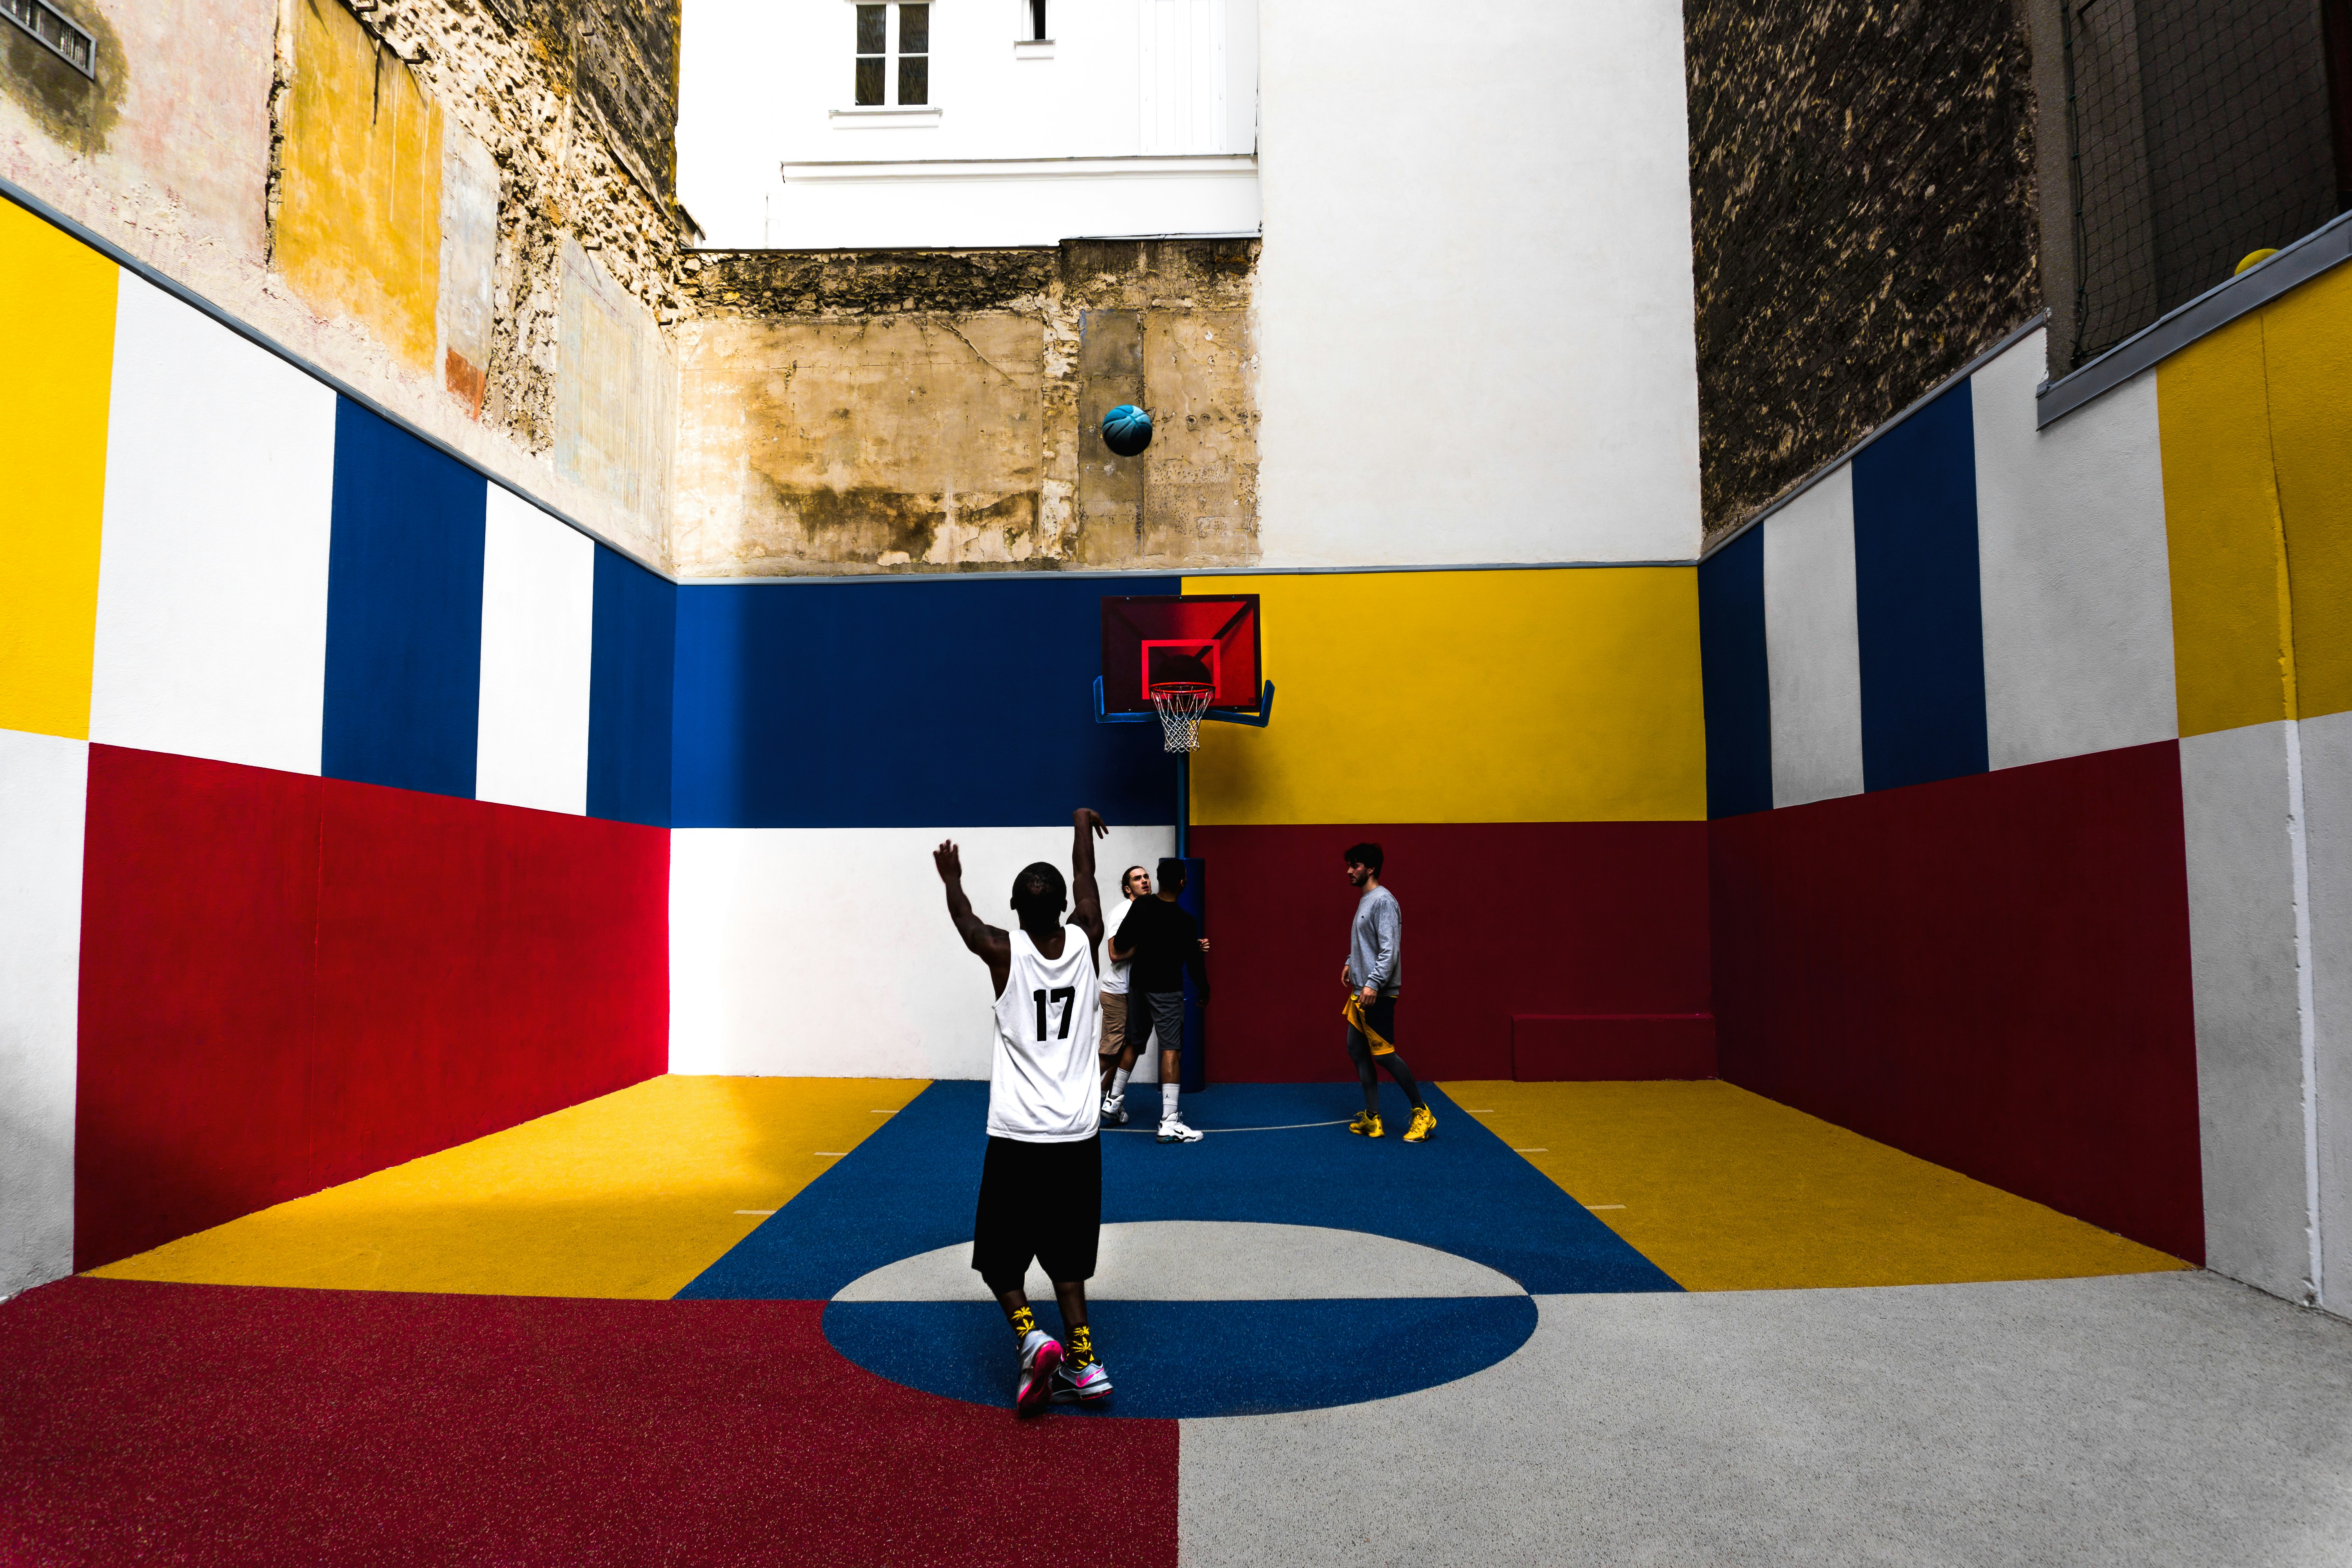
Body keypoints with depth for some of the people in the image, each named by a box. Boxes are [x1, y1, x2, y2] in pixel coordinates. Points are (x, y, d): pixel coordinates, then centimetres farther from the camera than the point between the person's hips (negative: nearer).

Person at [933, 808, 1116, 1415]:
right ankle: (1082, 1363, 14)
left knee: (999, 1258, 12)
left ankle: (1032, 1338, -9)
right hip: (1078, 1138, 3)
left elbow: (964, 919, 14)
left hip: (1017, 1141, -3)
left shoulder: (1005, 953, -9)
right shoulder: (1085, 943, -3)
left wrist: (952, 879, 33)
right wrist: (1081, 823, 33)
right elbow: (1085, 879, 17)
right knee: (1064, 1258, 18)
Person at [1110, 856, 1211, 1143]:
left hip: (1138, 984, 5)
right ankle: (1169, 1122, -12)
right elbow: (1195, 963, -8)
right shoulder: (1186, 922, -16)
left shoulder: (1140, 907, -6)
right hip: (1167, 990, -5)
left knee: (1133, 1044, 18)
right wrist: (1204, 991, 8)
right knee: (1171, 1049, -6)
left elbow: (1119, 948, -3)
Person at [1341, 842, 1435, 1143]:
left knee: (1383, 1054, -7)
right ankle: (1373, 1118, 12)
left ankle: (1422, 1113, 5)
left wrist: (1373, 983, -27)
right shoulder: (1364, 901, 15)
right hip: (1360, 992, 10)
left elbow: (1389, 949, -22)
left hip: (1378, 994, -10)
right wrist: (1351, 962, 19)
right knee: (1357, 1049, 8)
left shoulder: (1383, 901, -15)